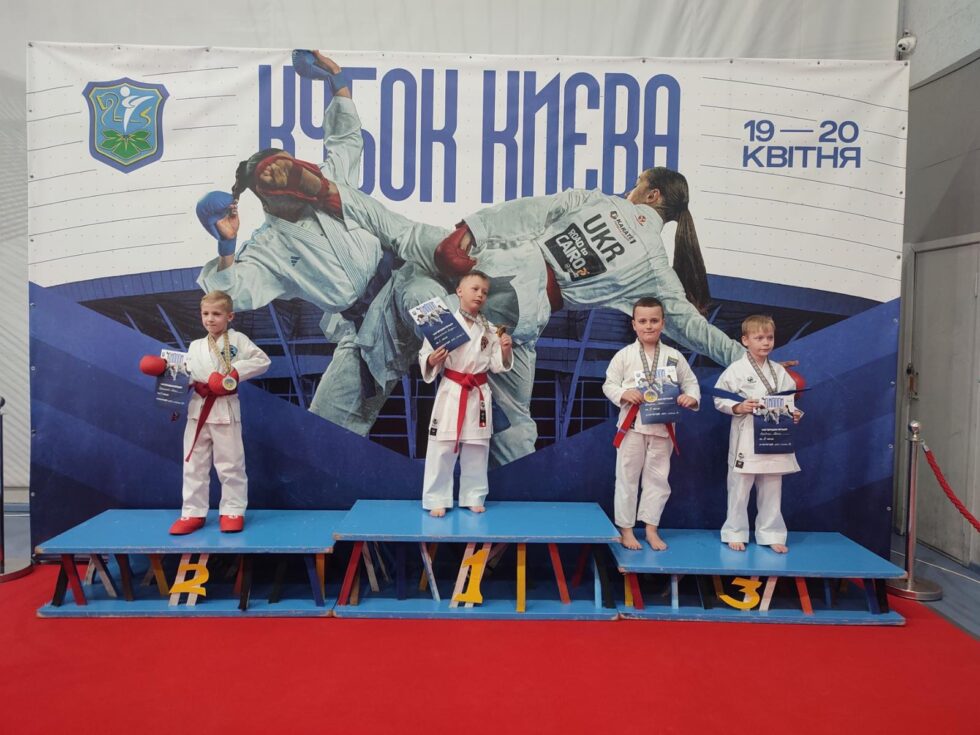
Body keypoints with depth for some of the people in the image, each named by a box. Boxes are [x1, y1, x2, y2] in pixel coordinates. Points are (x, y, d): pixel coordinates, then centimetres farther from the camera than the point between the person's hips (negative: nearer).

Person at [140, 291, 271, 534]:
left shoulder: (238, 340, -2)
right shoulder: (195, 346, 13)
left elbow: (262, 361, -10)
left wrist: (236, 373, -18)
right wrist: (164, 368, -6)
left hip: (225, 410, -5)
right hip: (198, 409, 5)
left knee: (230, 464, 2)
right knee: (194, 464, 9)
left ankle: (232, 511, 14)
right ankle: (193, 513, 19)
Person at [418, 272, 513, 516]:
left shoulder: (490, 330, 4)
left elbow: (497, 365, 7)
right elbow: (425, 355, -3)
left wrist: (505, 350, -11)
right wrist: (432, 361, -24)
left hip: (479, 395, 3)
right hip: (451, 393, -3)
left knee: (476, 450, 11)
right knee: (442, 448, 0)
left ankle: (473, 497, 26)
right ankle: (437, 499, 14)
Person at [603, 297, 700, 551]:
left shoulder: (674, 356, 2)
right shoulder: (624, 355, -3)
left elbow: (690, 382, 8)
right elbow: (609, 384, -1)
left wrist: (691, 398, -13)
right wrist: (623, 394, -20)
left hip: (663, 426, 2)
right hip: (633, 424, -2)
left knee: (657, 478, 11)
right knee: (627, 477, 5)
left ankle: (651, 529, 23)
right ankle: (625, 528, 18)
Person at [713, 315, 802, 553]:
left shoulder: (779, 371, 8)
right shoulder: (736, 370, -6)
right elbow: (718, 399, -5)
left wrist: (794, 414, -5)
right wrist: (737, 407, -21)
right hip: (746, 440, -4)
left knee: (772, 490, 12)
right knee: (739, 490, 5)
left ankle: (771, 534, 24)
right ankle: (735, 533, 19)